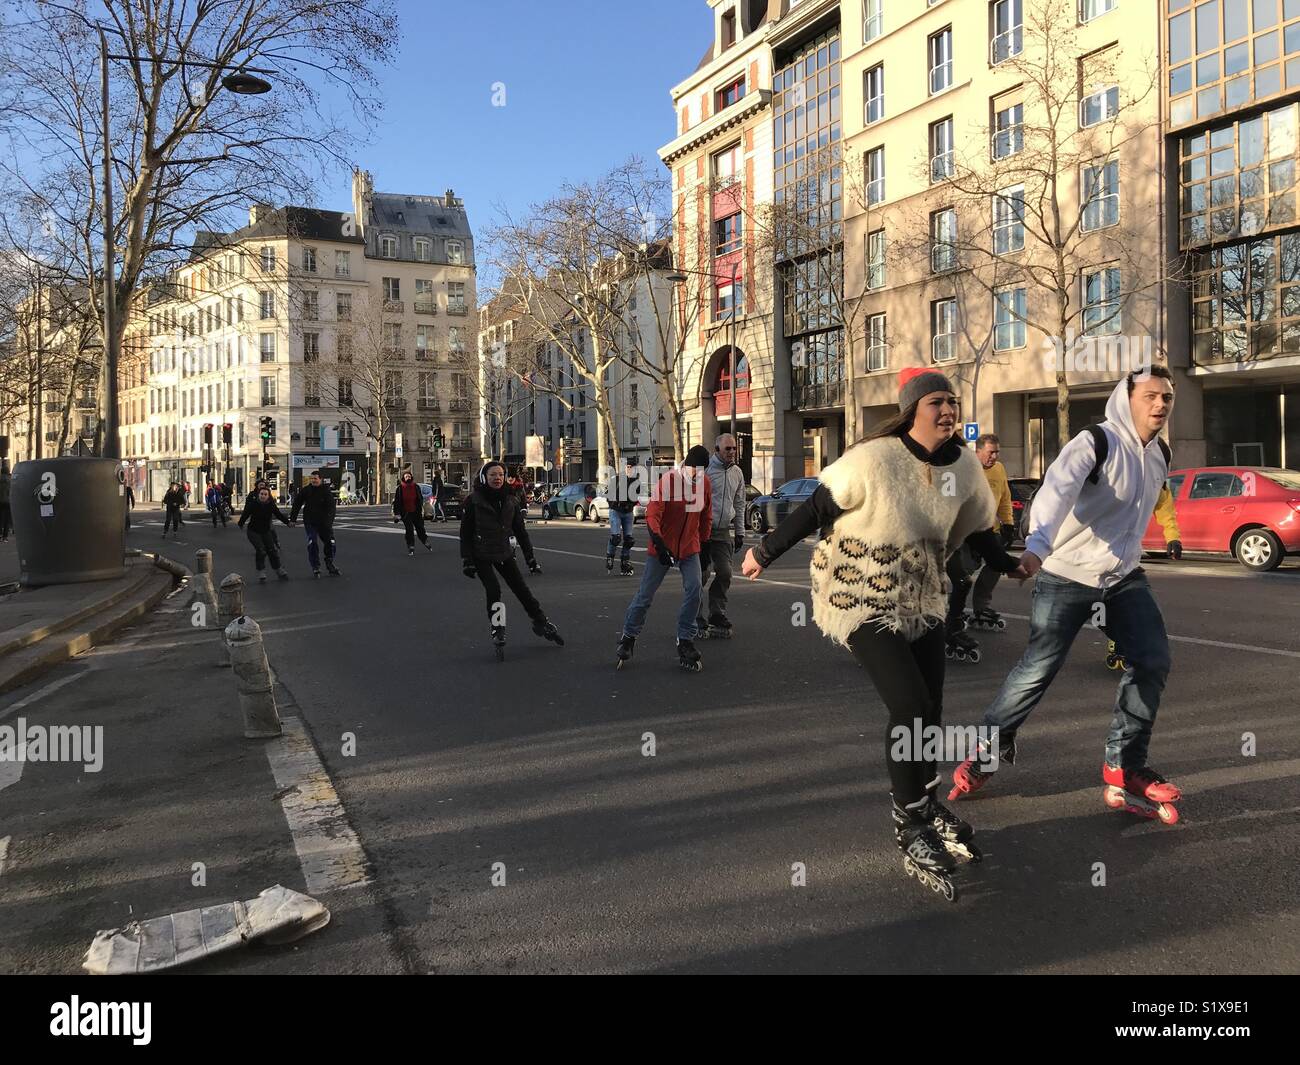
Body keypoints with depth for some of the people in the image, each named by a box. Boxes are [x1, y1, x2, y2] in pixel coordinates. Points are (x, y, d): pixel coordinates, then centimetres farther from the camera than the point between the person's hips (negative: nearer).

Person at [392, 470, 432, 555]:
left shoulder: (416, 487, 2)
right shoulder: (400, 488, -5)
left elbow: (420, 499, 11)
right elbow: (396, 501, -1)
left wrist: (421, 510, 9)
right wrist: (397, 513, -4)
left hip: (416, 512, 2)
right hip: (405, 513, -2)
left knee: (420, 528, 9)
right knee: (409, 530, -8)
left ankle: (426, 542, 31)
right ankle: (411, 547, 2)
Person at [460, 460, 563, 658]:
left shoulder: (511, 500, 1)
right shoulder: (474, 500, -9)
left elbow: (520, 530, 7)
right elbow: (465, 532, -6)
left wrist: (530, 557, 7)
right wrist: (467, 560, -10)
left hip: (504, 553, 3)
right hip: (481, 556, -3)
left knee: (522, 589, 4)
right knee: (493, 589, -18)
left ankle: (542, 624, 20)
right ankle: (498, 633, -6)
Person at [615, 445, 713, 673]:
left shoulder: (705, 483, -2)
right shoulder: (669, 479, -17)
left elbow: (706, 517, 12)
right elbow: (652, 515, -20)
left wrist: (703, 542, 17)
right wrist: (659, 545, -28)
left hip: (690, 548, 4)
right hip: (663, 547, -3)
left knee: (693, 590, -12)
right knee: (645, 595, 5)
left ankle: (685, 643, 2)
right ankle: (628, 637, 25)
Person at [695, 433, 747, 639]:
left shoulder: (737, 473, 12)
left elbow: (739, 504, 20)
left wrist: (740, 532, 17)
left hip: (724, 532, 5)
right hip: (702, 530, -5)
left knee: (725, 574, 0)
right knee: (700, 576, -2)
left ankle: (718, 617, 11)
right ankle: (696, 620, 6)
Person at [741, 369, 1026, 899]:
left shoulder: (965, 466, -4)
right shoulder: (873, 459, -22)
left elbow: (976, 529, 14)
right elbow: (815, 509, -14)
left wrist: (1012, 566, 19)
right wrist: (765, 553, -8)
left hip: (922, 597, 6)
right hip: (861, 597, -6)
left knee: (929, 709, 8)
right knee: (910, 706, -14)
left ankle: (923, 803, 32)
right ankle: (911, 826, 4)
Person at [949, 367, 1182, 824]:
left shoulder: (1161, 455, 8)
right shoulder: (1094, 442, -17)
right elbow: (1057, 490, -35)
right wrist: (1038, 545, -51)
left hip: (1124, 578, 7)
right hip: (1066, 577, -7)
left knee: (1152, 660, -6)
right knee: (1037, 671, -8)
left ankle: (1124, 772, 7)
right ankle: (987, 752, 14)